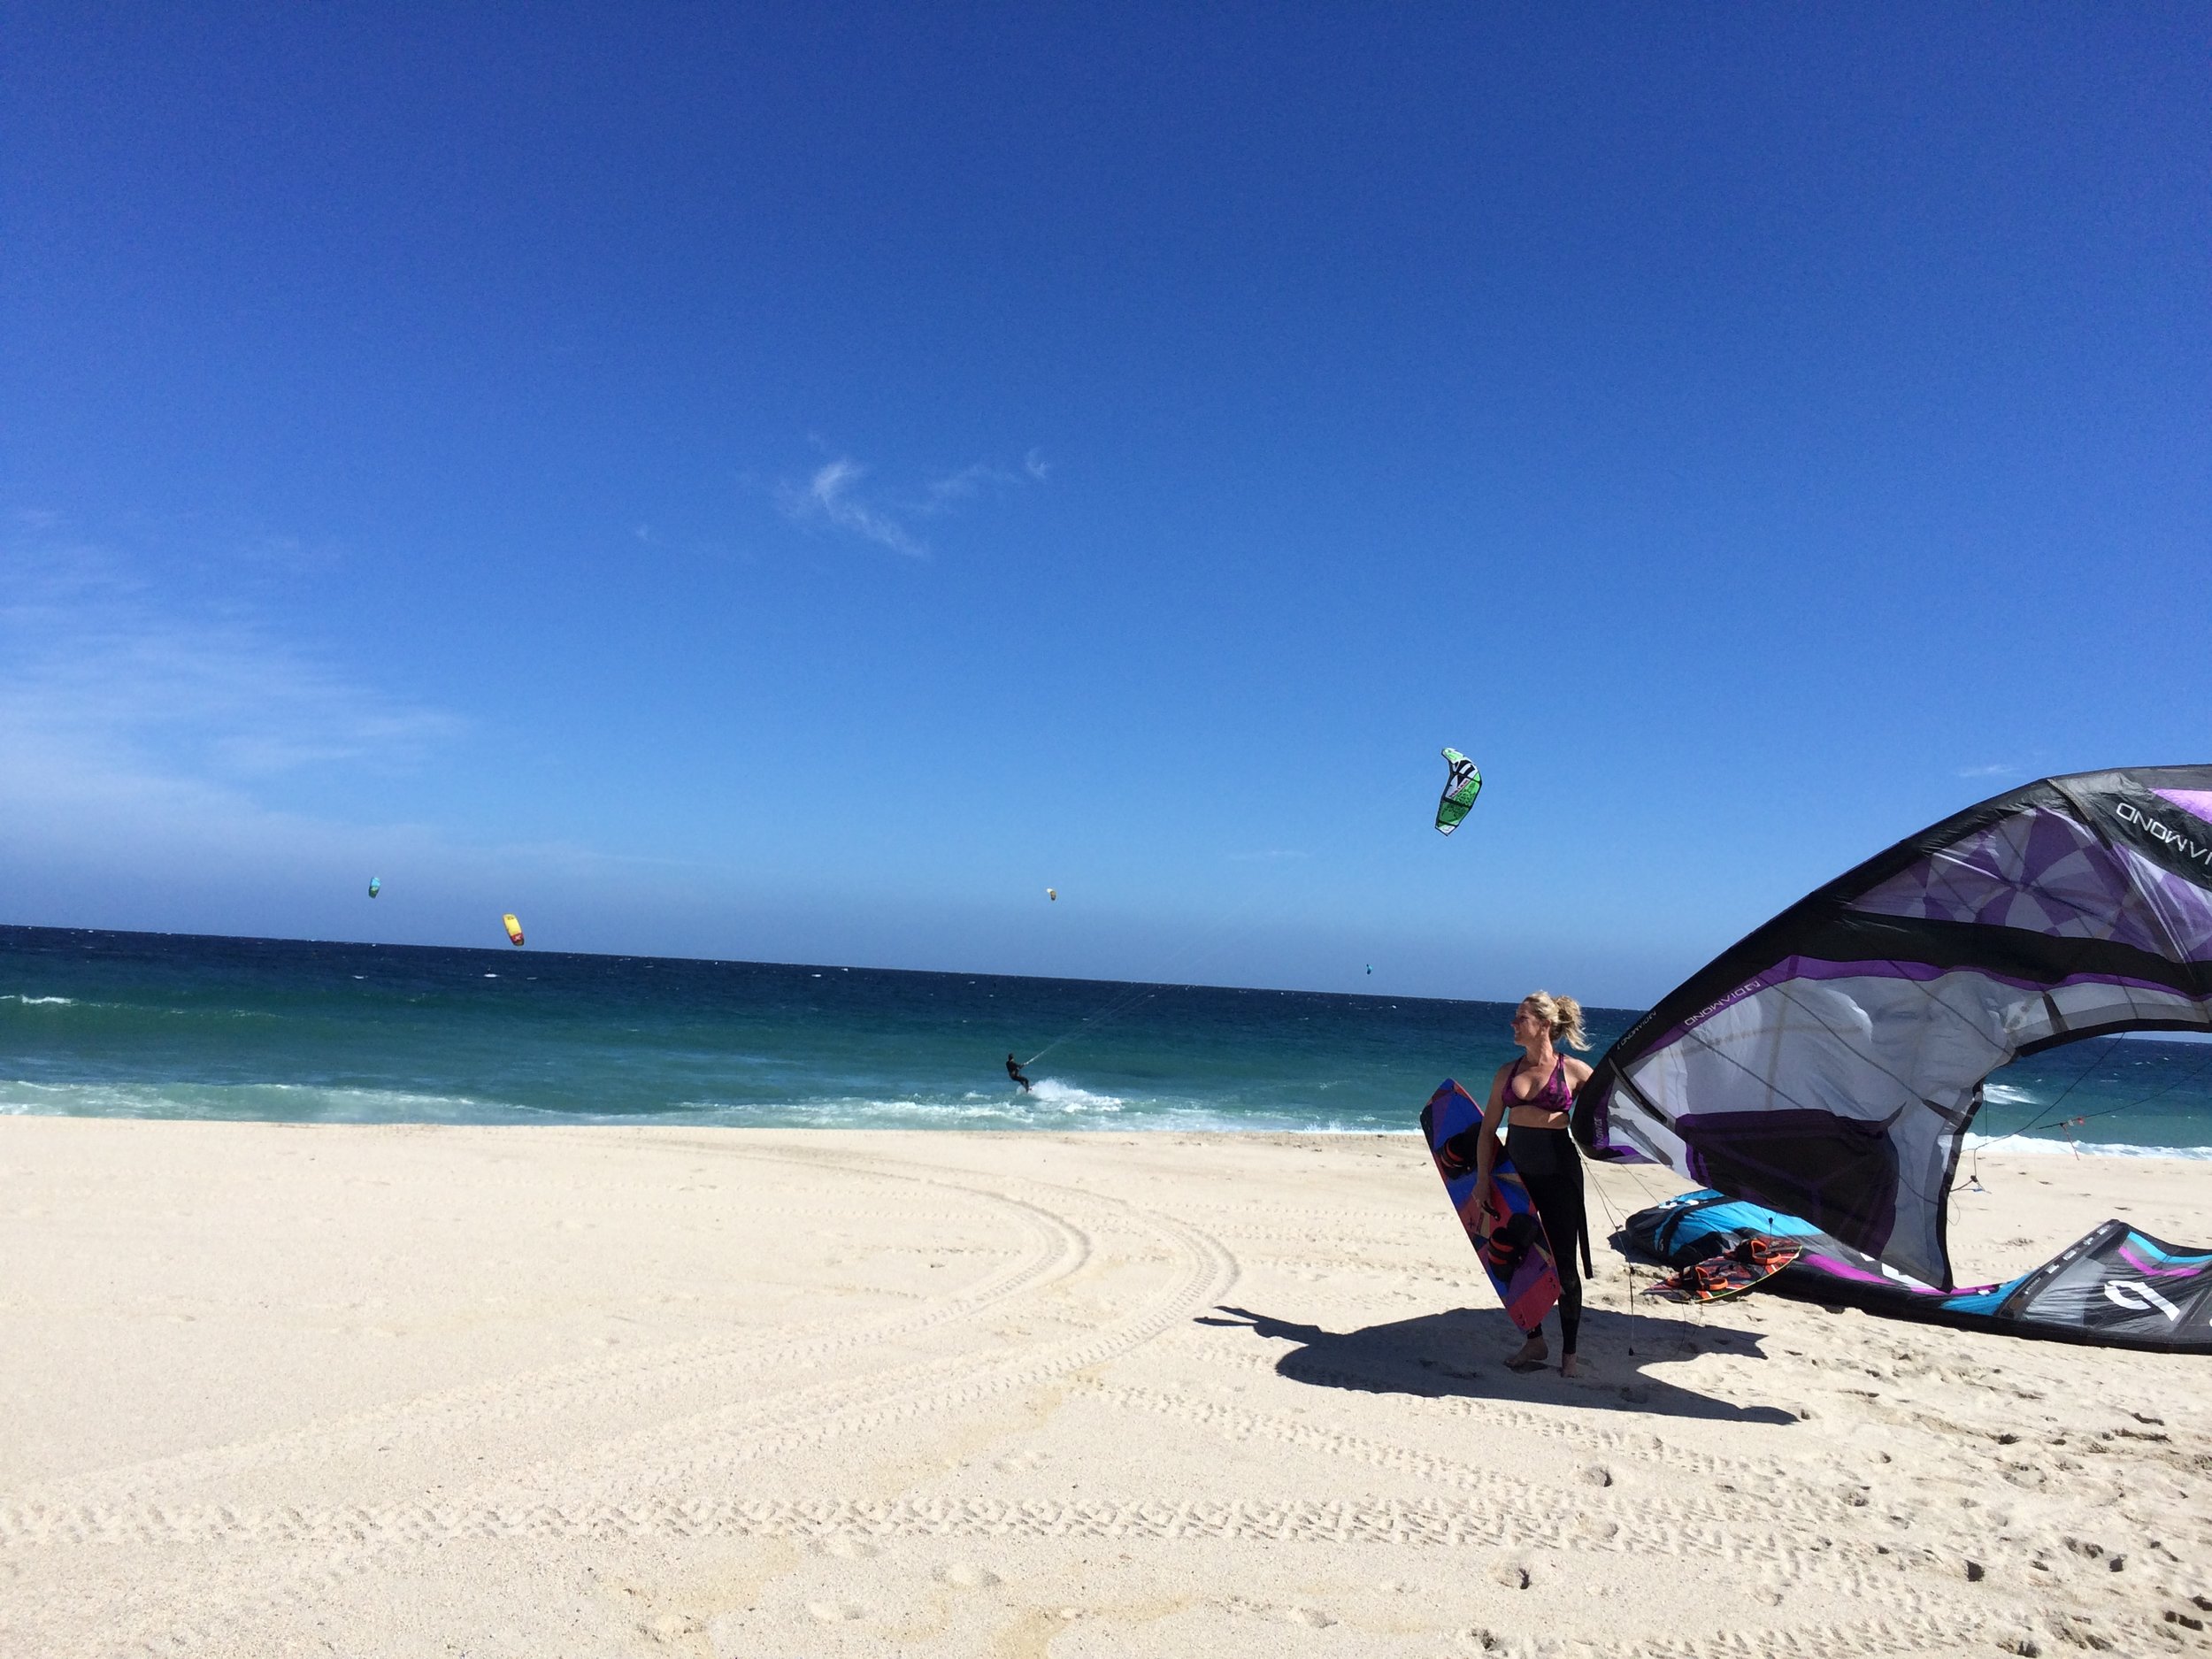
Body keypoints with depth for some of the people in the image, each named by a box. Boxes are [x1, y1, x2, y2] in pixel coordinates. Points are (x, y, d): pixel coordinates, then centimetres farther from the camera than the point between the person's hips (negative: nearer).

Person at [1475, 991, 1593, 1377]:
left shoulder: (1573, 1071, -5)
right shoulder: (1508, 1071, 6)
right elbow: (1488, 1129, 7)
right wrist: (1482, 1177, 1)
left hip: (1557, 1172, -4)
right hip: (1516, 1170, 4)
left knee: (1563, 1265, 2)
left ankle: (1569, 1352, 13)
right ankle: (1534, 1341, 24)